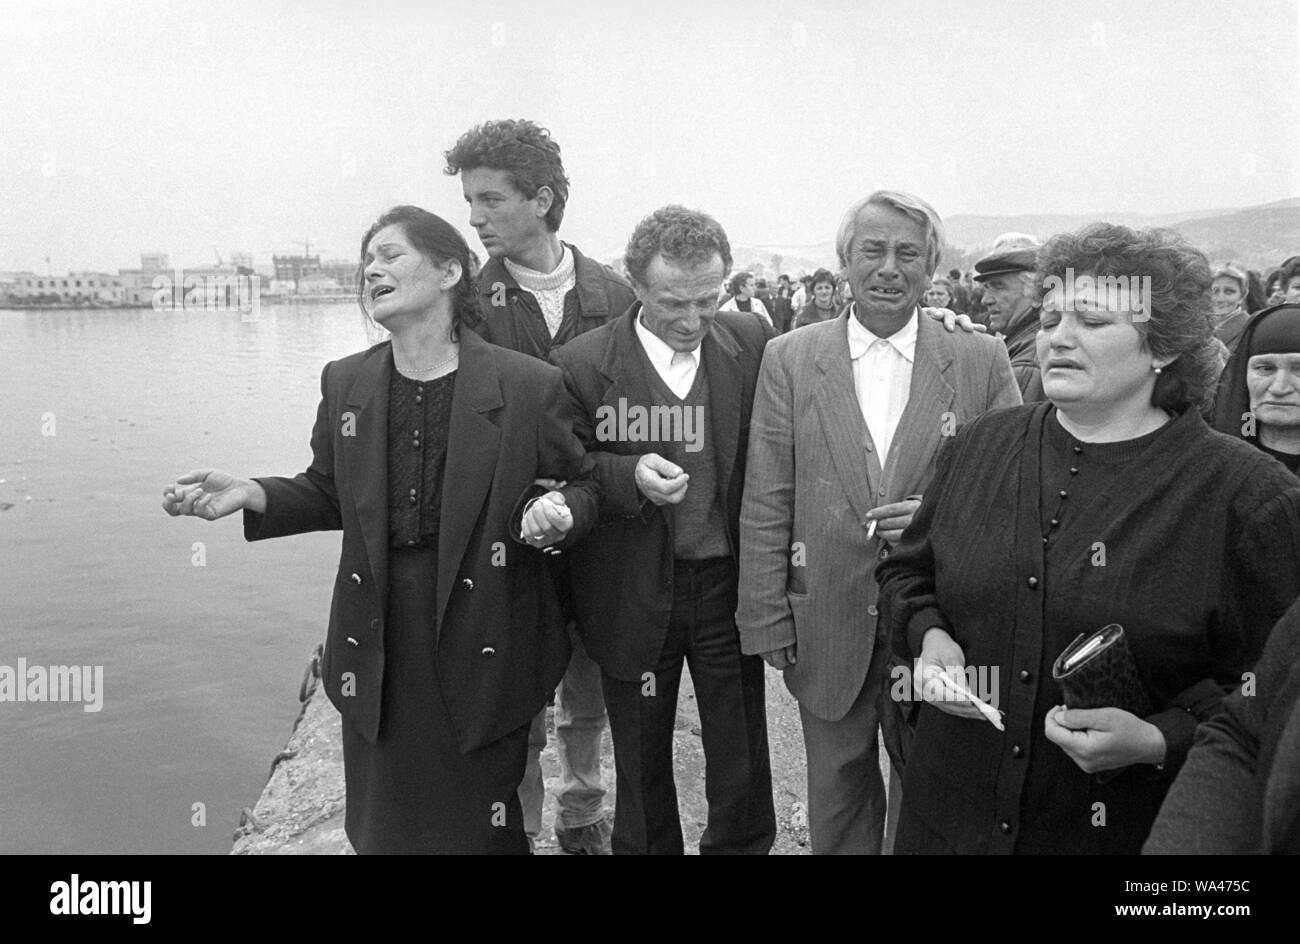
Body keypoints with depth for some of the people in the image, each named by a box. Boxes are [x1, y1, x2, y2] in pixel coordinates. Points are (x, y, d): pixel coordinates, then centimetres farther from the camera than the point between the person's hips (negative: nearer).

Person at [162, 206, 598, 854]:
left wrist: (558, 513, -21)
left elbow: (578, 485, 1)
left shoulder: (529, 385, -8)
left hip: (481, 640, -3)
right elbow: (330, 493, 13)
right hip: (378, 641, 4)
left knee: (480, 821, 12)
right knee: (383, 823, 16)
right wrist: (253, 496, -4)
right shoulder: (344, 383, 5)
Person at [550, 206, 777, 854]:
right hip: (635, 599, -1)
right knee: (641, 776, 17)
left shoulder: (753, 341, -3)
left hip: (728, 586, 1)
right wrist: (629, 477, -24)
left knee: (744, 777, 12)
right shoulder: (581, 364, -10)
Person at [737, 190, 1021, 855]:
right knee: (837, 801, 17)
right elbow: (765, 505, -1)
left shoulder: (982, 361, -2)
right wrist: (767, 621, -3)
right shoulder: (789, 359, -1)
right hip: (827, 630, 1)